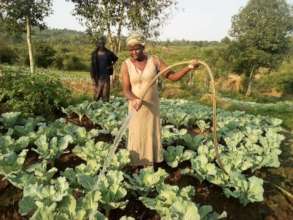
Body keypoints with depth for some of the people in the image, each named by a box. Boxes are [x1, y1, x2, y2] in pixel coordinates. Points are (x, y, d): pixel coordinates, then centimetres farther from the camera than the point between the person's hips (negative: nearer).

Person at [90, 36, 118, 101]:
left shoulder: (108, 53, 3)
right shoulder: (95, 54, -2)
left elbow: (115, 58, 21)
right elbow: (93, 66, -2)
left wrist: (111, 65, 4)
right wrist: (93, 78, -8)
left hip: (106, 76, 1)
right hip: (98, 76, -1)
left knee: (106, 93, 3)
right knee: (97, 94, 1)